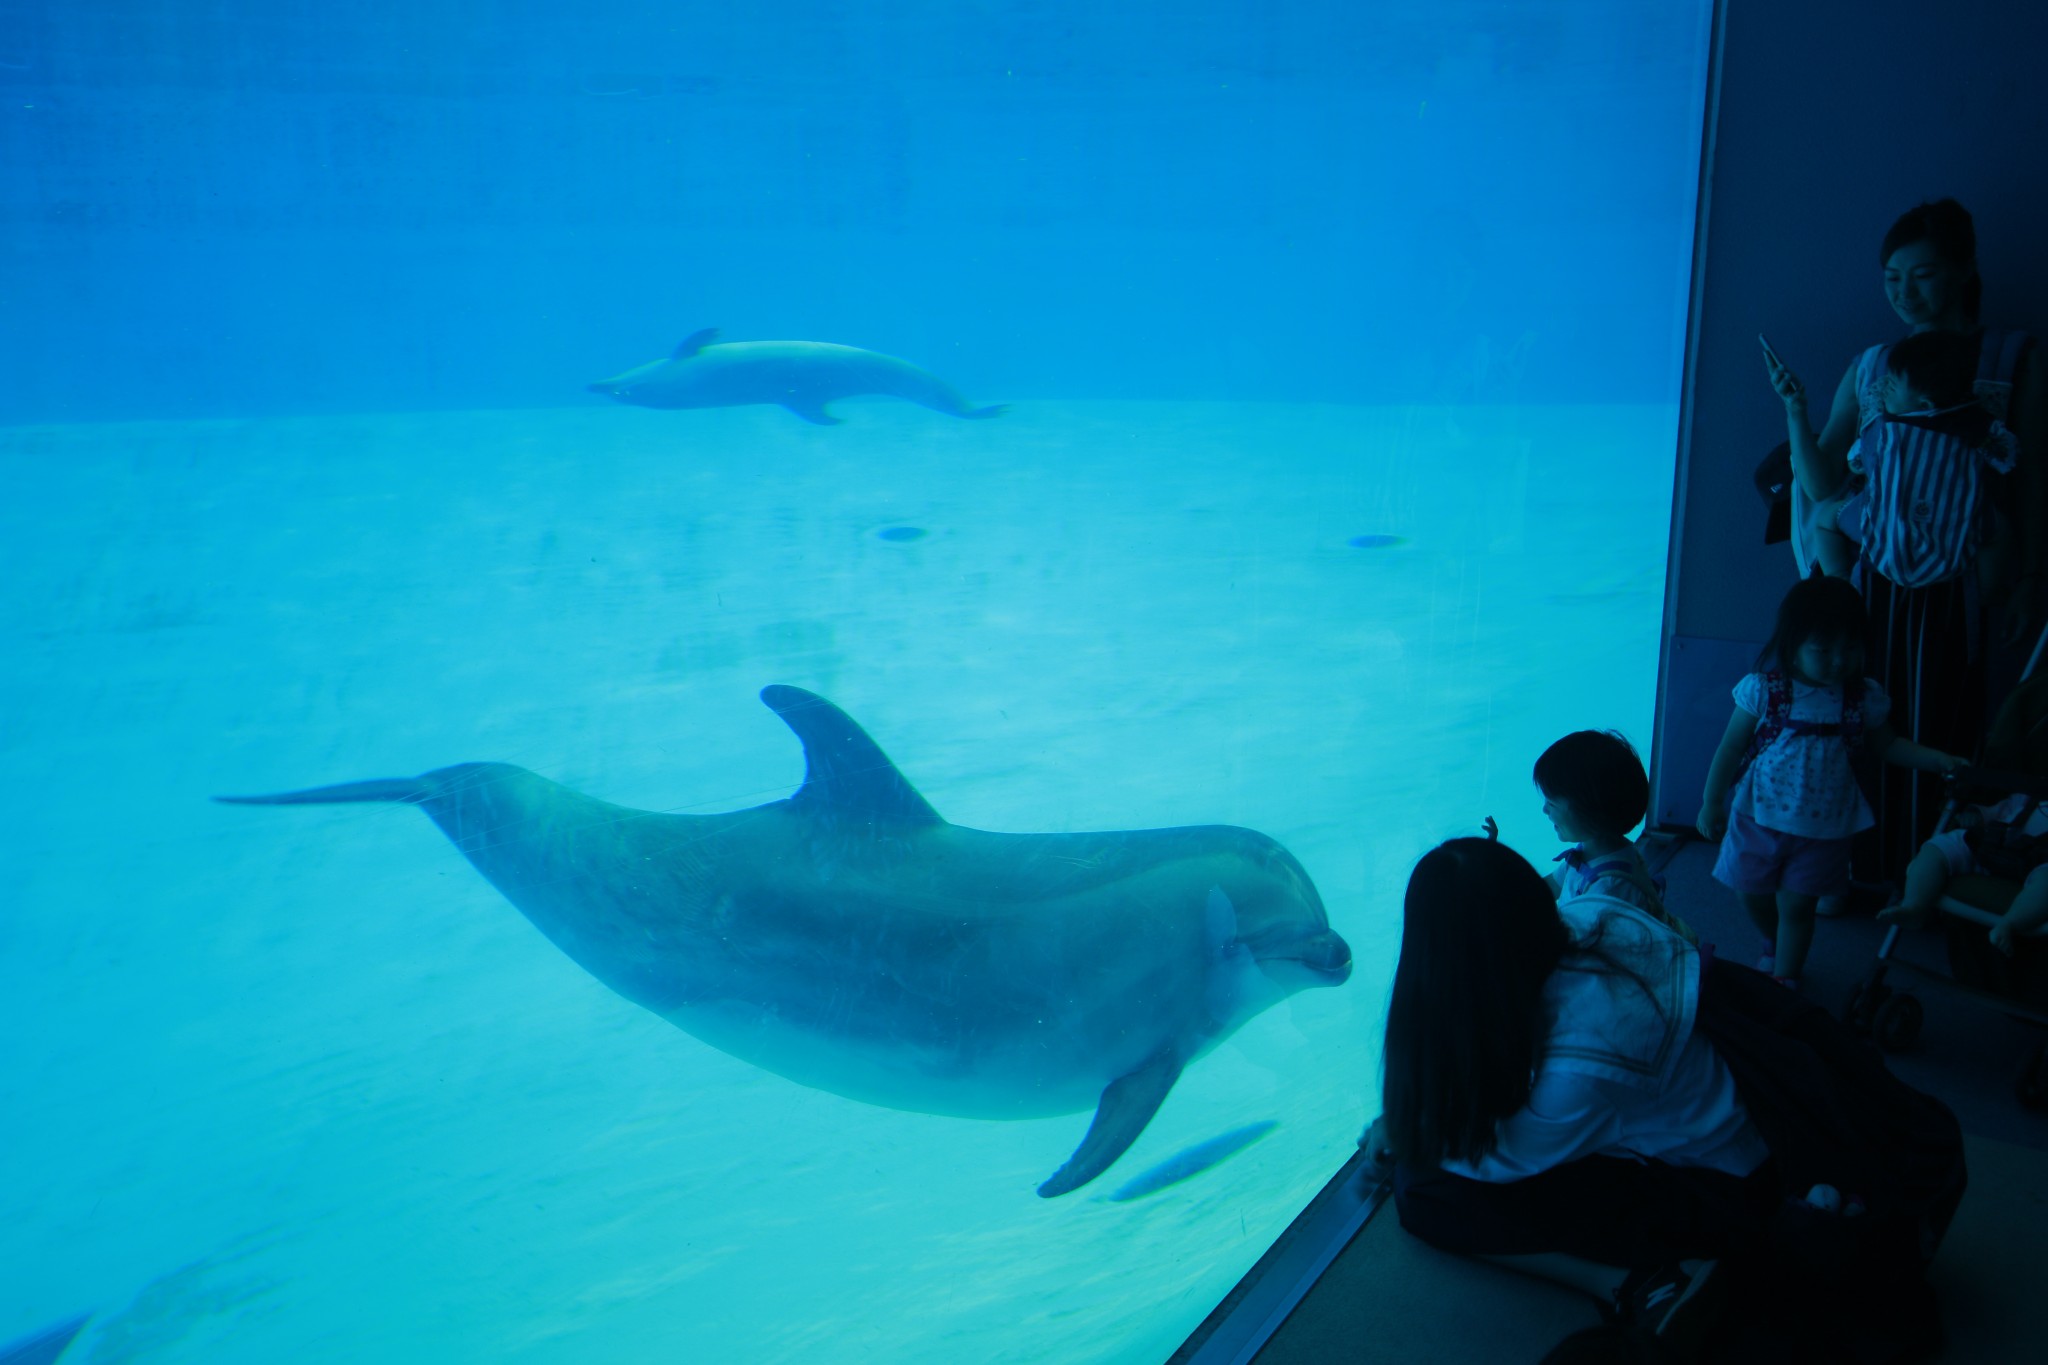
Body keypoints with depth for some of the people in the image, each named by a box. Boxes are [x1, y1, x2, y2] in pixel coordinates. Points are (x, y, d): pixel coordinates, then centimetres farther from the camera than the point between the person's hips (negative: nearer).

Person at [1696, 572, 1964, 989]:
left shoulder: (1863, 697, -9)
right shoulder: (1762, 690, -16)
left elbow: (1886, 744, 10)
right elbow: (1731, 749, -6)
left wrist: (1941, 761, -2)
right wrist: (1711, 804, 1)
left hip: (1824, 826, 0)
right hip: (1759, 815, 0)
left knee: (1796, 906, 7)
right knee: (1753, 895, 16)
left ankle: (1785, 979, 27)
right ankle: (1773, 949, 47)